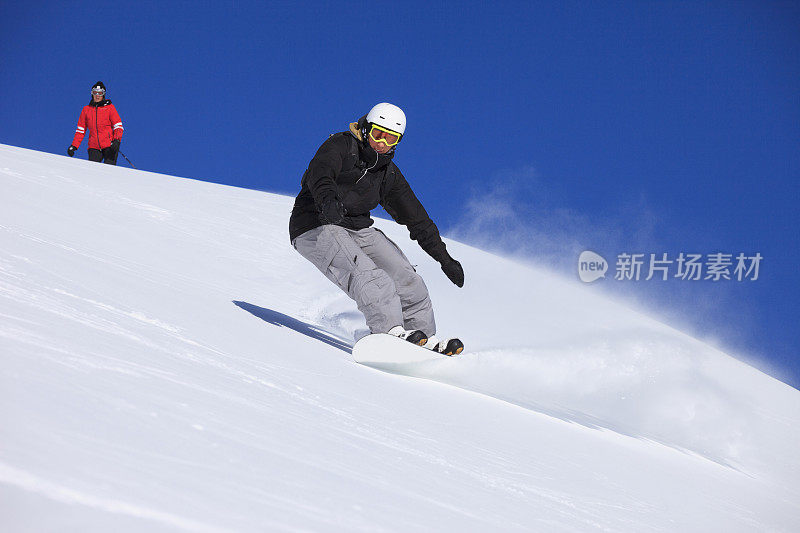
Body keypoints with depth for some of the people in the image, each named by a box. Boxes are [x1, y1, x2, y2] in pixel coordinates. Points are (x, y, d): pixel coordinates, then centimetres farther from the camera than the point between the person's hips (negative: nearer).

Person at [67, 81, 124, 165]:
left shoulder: (109, 107, 8)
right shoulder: (86, 109, 16)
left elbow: (118, 126, 3)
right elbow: (81, 130, 18)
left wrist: (117, 140, -15)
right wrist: (74, 146, 7)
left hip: (109, 146, -2)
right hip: (94, 147, 2)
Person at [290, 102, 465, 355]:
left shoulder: (389, 174, 10)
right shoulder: (341, 145, -9)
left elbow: (416, 218, 15)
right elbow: (319, 173, -30)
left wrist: (444, 258, 14)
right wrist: (328, 199, -53)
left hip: (358, 229, 7)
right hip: (316, 227, -7)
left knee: (405, 277, -4)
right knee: (365, 275, -30)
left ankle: (424, 338, 7)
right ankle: (392, 331, -45)